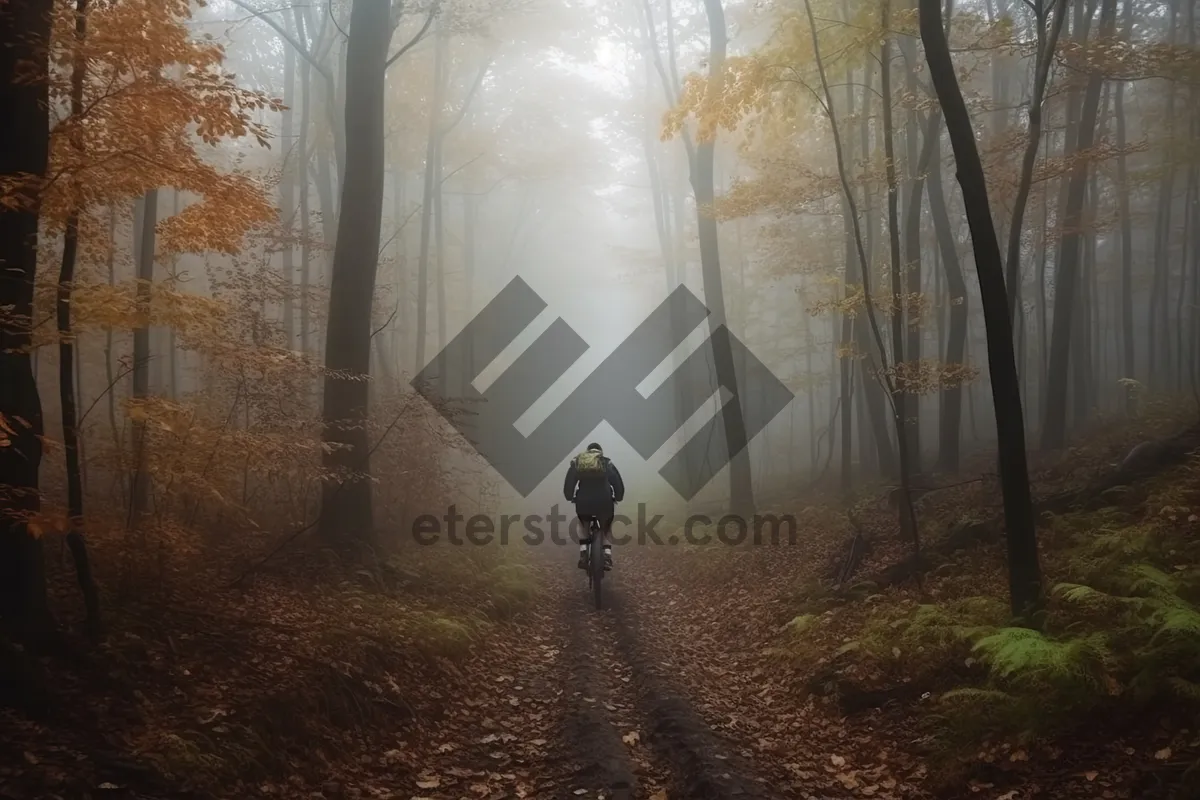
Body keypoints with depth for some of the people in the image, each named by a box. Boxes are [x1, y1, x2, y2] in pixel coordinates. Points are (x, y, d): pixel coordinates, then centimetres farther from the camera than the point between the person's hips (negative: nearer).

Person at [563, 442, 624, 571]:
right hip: (604, 502, 0)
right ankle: (607, 556, 3)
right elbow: (618, 484, 10)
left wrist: (570, 498, 24)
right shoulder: (607, 463, 11)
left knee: (584, 528, 27)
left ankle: (583, 555, 8)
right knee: (606, 529, 23)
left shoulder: (577, 462, 12)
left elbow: (568, 484, 9)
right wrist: (617, 498, 25)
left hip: (583, 502, 1)